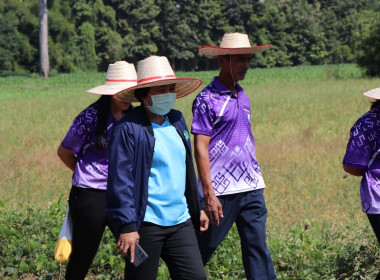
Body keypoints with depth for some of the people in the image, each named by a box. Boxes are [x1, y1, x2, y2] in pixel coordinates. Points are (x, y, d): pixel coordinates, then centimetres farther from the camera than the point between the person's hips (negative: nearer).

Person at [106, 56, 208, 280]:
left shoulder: (177, 121, 12)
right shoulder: (129, 128, -10)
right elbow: (120, 179, -12)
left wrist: (198, 207, 22)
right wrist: (126, 226, -16)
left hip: (180, 222, 7)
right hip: (146, 225, -6)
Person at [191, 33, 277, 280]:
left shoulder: (243, 97, 13)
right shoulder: (207, 100, -8)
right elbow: (200, 148, -11)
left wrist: (254, 178, 17)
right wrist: (209, 194, -16)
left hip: (252, 186, 6)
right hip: (221, 189, -6)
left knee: (258, 248, 1)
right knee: (205, 247, 4)